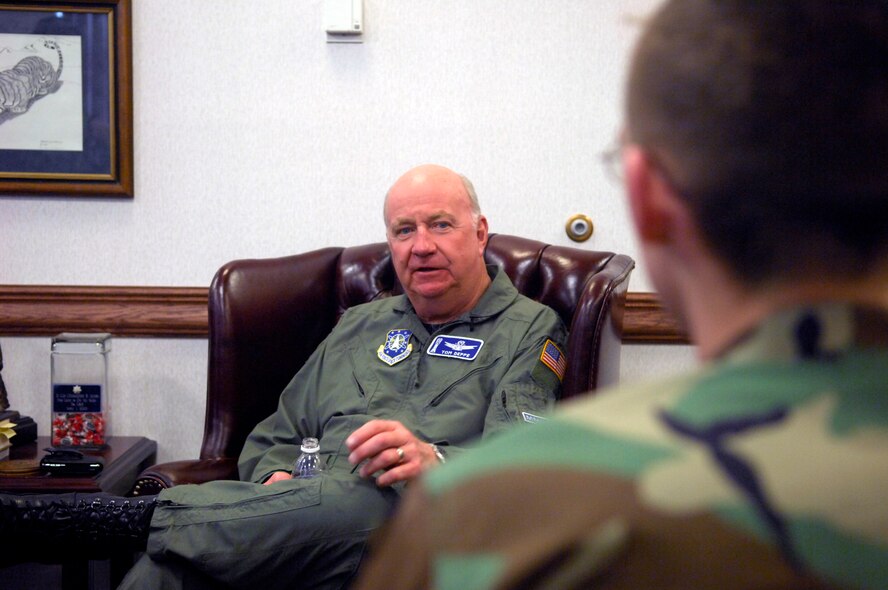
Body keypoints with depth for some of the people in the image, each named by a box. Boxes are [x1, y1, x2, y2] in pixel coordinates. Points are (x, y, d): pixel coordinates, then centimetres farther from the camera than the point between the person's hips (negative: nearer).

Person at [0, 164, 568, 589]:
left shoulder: (530, 330, 13)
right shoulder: (361, 325, 30)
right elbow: (273, 438, 26)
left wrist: (435, 461, -25)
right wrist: (276, 477, 0)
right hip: (304, 511, 4)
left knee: (363, 503, -41)